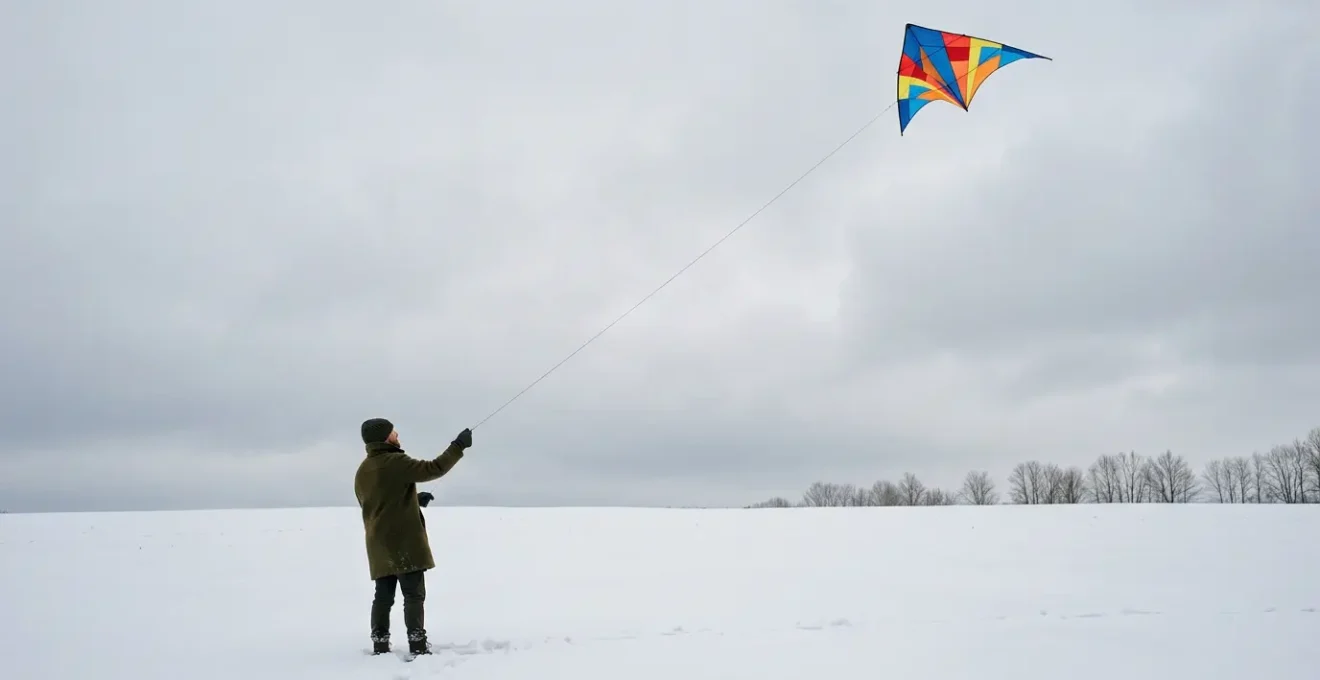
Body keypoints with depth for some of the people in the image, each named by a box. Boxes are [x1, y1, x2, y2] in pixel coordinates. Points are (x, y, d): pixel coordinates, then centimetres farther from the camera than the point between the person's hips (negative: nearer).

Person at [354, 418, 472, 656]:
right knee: (414, 594, -4)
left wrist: (415, 499, 22)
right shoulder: (395, 462, -14)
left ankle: (380, 647, 9)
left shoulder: (362, 471, 13)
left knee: (384, 595, 9)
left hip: (380, 545, 8)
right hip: (405, 542, -8)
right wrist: (458, 446, -12)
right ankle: (418, 647, -5)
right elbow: (432, 469, -20)